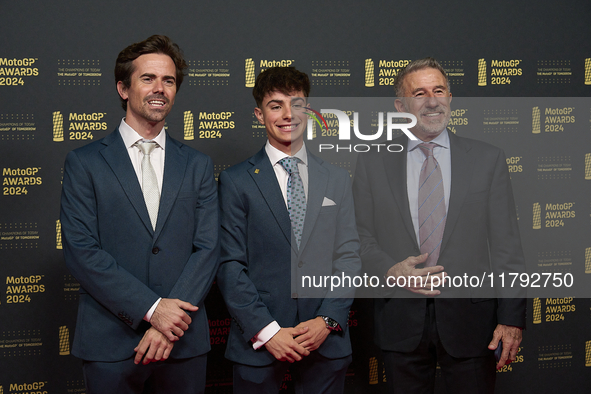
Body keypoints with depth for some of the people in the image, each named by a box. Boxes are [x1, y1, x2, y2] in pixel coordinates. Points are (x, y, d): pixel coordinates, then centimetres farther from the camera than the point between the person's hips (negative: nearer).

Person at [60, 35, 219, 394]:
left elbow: (208, 249, 1)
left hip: (184, 341, 2)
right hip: (110, 345, -2)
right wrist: (151, 309, -15)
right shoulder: (84, 163, 1)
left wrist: (169, 326, -11)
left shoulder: (198, 165, 9)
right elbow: (80, 250, -7)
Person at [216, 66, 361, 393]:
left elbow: (348, 258, 6)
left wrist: (327, 320, -7)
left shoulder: (338, 180, 9)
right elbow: (230, 265, -5)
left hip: (326, 341, 2)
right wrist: (265, 330, -12)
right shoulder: (235, 181, 0)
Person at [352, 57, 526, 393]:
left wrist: (512, 318, -4)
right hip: (400, 323, 1)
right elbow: (363, 238, 6)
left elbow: (507, 246, 1)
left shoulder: (488, 159, 3)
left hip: (469, 319, 0)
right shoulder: (373, 163, 4)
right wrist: (390, 271, -13)